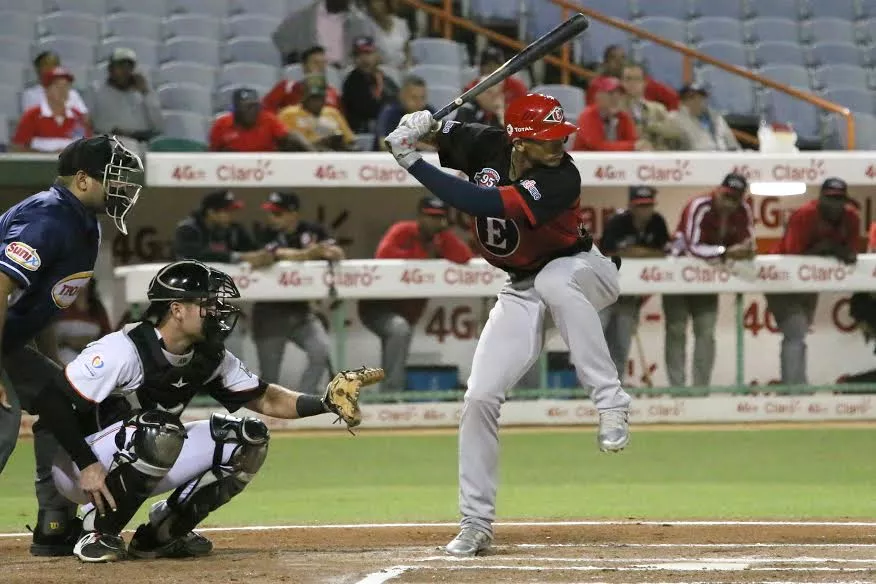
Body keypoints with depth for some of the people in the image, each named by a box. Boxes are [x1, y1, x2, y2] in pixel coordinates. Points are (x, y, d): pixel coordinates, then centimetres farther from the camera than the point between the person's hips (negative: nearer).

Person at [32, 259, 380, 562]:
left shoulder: (209, 358, -2)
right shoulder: (124, 350, -25)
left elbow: (264, 399, 3)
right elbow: (51, 399, -26)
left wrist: (327, 403, -13)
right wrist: (87, 466, -30)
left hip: (135, 469, 8)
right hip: (76, 465, -8)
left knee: (247, 438, -3)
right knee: (159, 430, -37)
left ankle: (162, 532, 4)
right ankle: (97, 533, -19)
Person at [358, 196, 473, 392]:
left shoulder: (439, 241, 3)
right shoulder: (402, 231, -13)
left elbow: (464, 258, -12)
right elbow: (384, 254, -32)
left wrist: (446, 231, -17)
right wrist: (422, 256, -21)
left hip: (407, 313, 8)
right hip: (377, 307, -8)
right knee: (399, 329, -35)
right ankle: (391, 391, -34)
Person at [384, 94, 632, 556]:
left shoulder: (562, 179, -30)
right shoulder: (488, 147, -12)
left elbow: (481, 203, -39)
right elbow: (441, 133, 7)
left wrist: (412, 162, -36)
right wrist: (422, 125, -18)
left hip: (582, 272, -5)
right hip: (522, 291, 5)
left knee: (553, 281, -42)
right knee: (480, 397, -6)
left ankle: (610, 402, -33)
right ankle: (476, 523, 6)